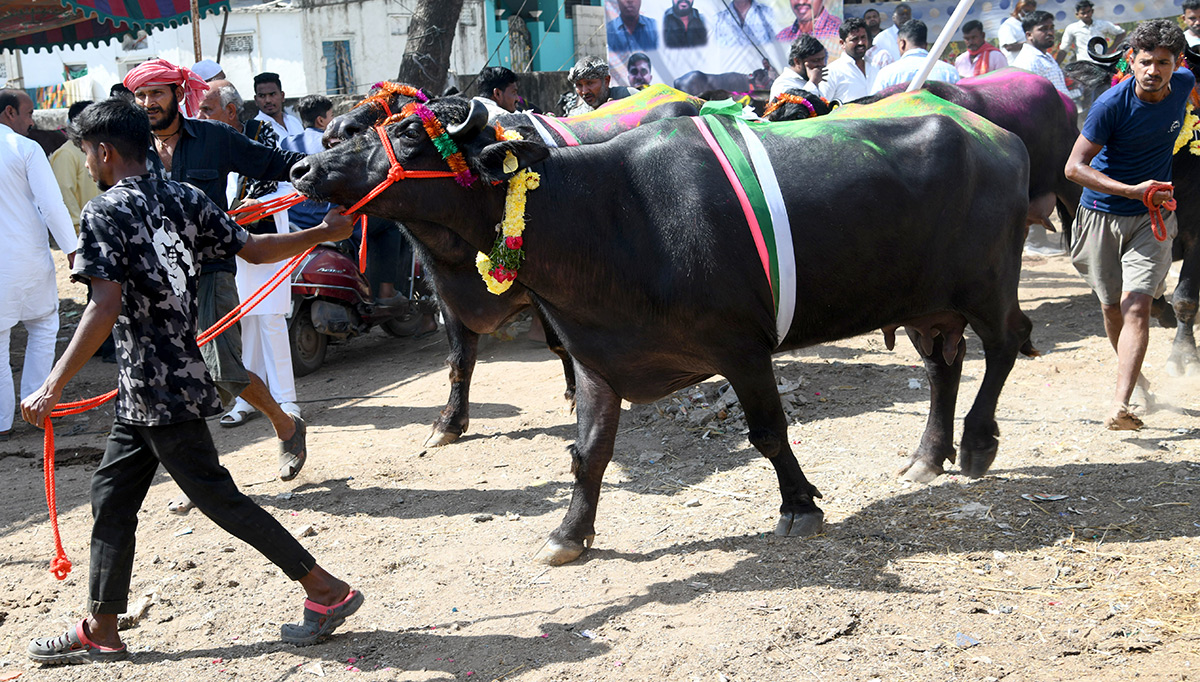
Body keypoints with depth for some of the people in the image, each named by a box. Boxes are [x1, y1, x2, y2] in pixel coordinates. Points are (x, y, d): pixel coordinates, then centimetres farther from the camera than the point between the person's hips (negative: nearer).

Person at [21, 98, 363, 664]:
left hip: (154, 388, -9)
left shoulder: (104, 212, -14)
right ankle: (100, 631, 22)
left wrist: (53, 387, -27)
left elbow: (105, 307, -25)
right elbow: (252, 248, 9)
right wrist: (322, 234, 25)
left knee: (216, 496, -1)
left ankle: (327, 591, 5)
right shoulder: (183, 198, 6)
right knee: (111, 494, 14)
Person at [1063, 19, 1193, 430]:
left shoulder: (1184, 84, -6)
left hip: (1153, 216, 1)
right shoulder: (1112, 104, -19)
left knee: (1137, 306, -15)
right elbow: (1074, 167, -22)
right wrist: (1133, 191, -31)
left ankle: (1120, 406, -23)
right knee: (1112, 307, 11)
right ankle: (1134, 374, 39)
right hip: (1103, 214, -1)